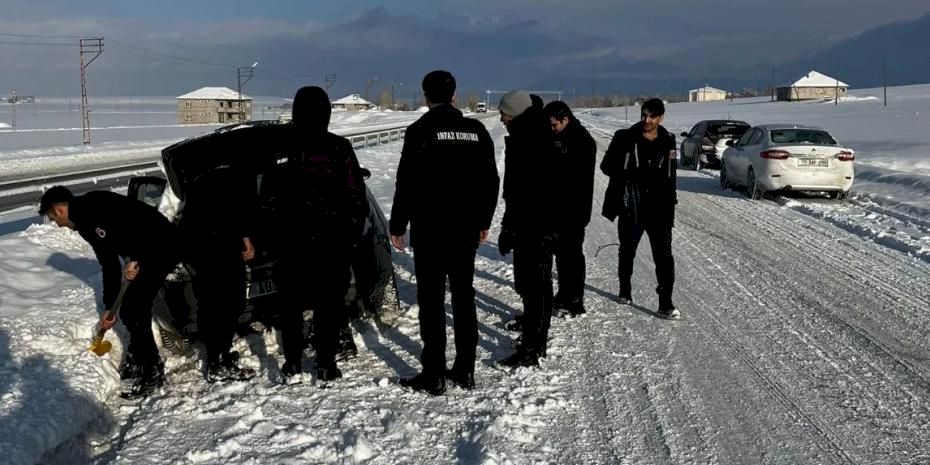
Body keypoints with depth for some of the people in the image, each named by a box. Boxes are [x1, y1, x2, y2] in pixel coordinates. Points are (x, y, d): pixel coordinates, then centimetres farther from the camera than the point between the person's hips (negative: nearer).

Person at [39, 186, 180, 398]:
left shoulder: (95, 204, -14)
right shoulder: (85, 224, 18)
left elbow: (139, 216, -28)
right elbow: (109, 265, 22)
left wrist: (134, 258, -27)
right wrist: (109, 307, 25)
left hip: (161, 247, -10)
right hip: (145, 254, 10)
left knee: (135, 310, -5)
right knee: (126, 308, 16)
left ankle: (153, 373, 8)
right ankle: (138, 357, 36)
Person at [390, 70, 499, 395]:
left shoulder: (420, 131, -9)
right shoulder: (477, 131, 6)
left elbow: (406, 183, -10)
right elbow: (491, 181, 10)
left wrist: (397, 225, -2)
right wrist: (484, 222, 19)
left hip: (429, 228, -4)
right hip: (466, 228, 5)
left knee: (432, 299, 0)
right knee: (463, 297, 12)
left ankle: (433, 376, 2)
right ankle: (465, 370, 16)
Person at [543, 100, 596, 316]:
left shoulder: (583, 141, -14)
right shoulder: (556, 137, 10)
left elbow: (584, 181, -19)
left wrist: (582, 213, -22)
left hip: (574, 210, -8)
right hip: (556, 207, 8)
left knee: (572, 252, -5)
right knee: (560, 250, 14)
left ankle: (576, 300, 0)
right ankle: (564, 293, 24)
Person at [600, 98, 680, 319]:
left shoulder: (668, 141, 4)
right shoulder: (625, 138, -4)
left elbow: (670, 175, 14)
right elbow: (606, 165, 0)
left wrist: (670, 205, 12)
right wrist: (627, 173, -14)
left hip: (659, 209, 1)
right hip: (630, 207, 0)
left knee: (664, 256, -7)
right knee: (627, 251, 17)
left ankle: (665, 304, -4)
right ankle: (625, 291, 37)